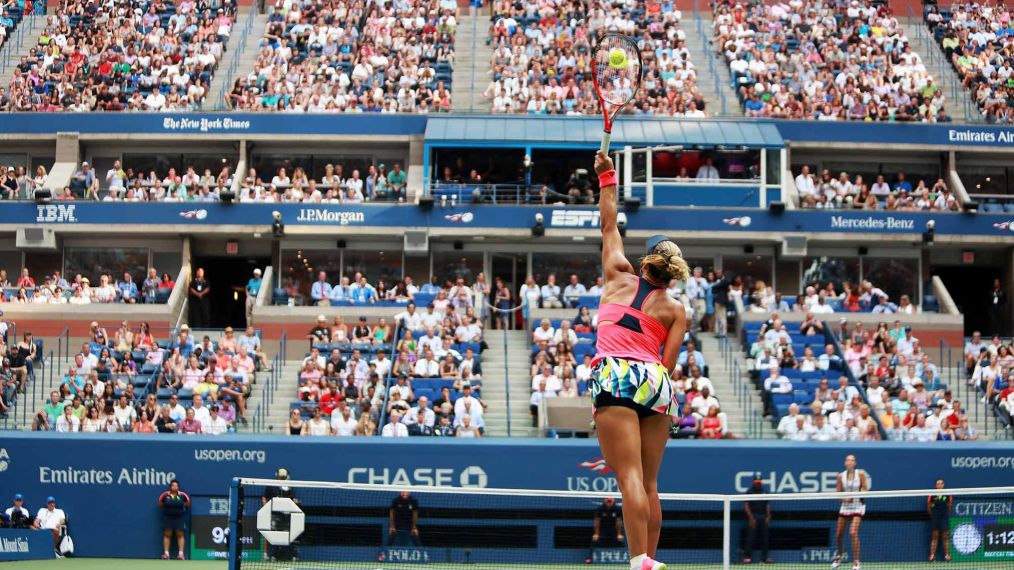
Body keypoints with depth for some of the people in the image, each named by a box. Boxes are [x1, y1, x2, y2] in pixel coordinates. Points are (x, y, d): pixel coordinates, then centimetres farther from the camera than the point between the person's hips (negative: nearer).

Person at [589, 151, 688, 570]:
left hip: (616, 375, -3)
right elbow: (669, 362, 4)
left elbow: (609, 227, 25)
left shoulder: (620, 277, 14)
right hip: (655, 382, 3)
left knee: (630, 477, -15)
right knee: (649, 484, 8)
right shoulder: (676, 310, 13)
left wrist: (607, 179, 33)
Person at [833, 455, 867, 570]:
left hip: (858, 506, -3)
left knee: (853, 533, -19)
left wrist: (856, 495, -21)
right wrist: (844, 498, -17)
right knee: (839, 534, 6)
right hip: (845, 506, 3)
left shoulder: (860, 474, -5)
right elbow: (839, 493, 4)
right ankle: (838, 557, 34)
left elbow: (865, 489, -4)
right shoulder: (841, 476, 1)